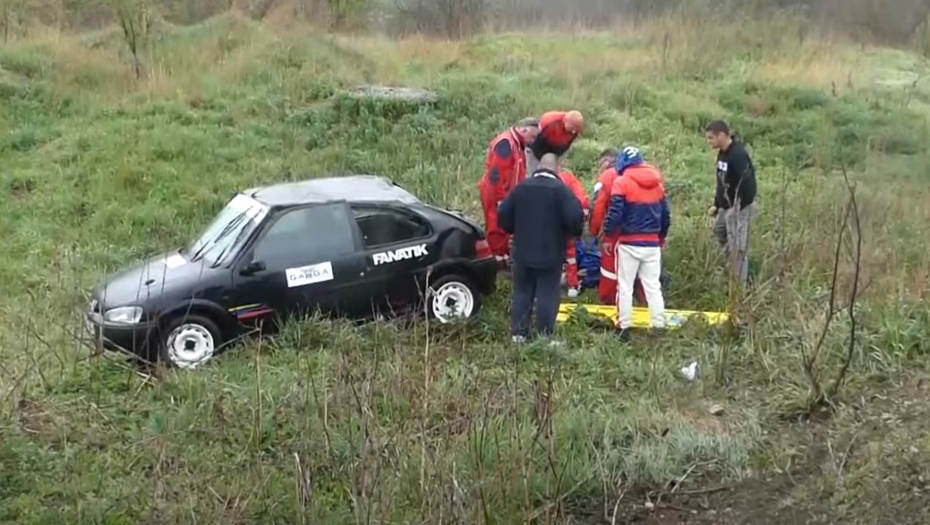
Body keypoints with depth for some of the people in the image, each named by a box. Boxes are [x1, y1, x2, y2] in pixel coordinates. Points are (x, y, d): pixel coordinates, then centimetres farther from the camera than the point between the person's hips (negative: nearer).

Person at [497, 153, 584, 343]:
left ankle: (518, 333, 16)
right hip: (550, 253, -4)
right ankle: (545, 336, 5)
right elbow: (575, 217, -20)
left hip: (523, 252, 4)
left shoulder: (522, 187, 3)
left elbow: (503, 214, 4)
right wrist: (573, 232, 1)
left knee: (522, 292, 13)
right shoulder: (561, 189, -11)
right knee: (547, 295, 3)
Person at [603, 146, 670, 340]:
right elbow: (666, 215, 14)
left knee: (625, 287, 5)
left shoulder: (622, 182, -9)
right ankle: (659, 327, 10)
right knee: (653, 286, 10)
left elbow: (615, 213, -15)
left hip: (629, 243, -4)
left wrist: (608, 234, -1)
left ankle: (624, 327, 7)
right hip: (652, 244, 5)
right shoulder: (657, 182, 9)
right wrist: (662, 237, 25)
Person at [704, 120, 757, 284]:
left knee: (738, 247, -2)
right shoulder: (722, 153, 7)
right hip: (726, 206, 10)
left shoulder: (739, 155, -23)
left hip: (739, 207, -10)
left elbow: (747, 184, -27)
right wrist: (716, 204, 15)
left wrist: (738, 207, -25)